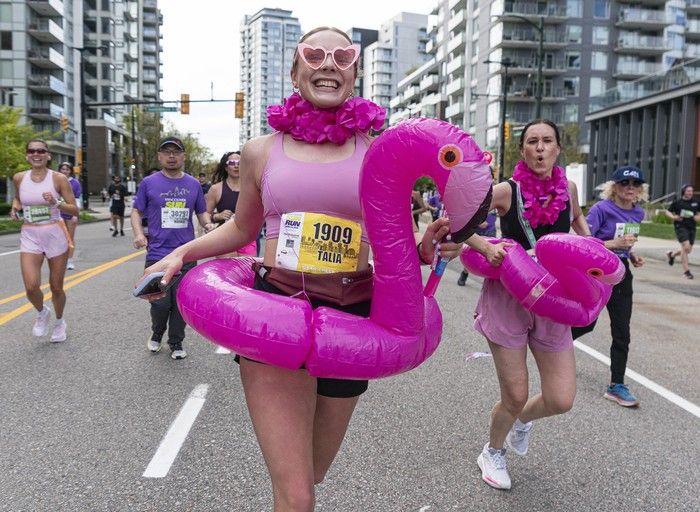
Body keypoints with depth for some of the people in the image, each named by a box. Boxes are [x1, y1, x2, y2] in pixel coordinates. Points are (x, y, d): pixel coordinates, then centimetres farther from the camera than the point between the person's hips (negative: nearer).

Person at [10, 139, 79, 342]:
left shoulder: (58, 178, -7)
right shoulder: (19, 178, 2)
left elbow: (75, 210, -5)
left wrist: (56, 203, -22)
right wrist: (15, 207, 2)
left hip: (55, 235, -2)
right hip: (30, 236, 2)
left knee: (56, 287, 7)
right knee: (31, 286, -14)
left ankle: (59, 322, 34)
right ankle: (42, 312, 19)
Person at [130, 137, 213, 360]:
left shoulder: (193, 184, 9)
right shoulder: (149, 183, 3)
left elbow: (202, 212, 16)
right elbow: (136, 211, 7)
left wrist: (208, 224, -6)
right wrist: (138, 233, -10)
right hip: (157, 254, -2)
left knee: (181, 302, 6)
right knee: (160, 302, -1)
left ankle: (176, 343, 24)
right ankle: (157, 333, 29)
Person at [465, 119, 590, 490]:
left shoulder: (568, 188, 1)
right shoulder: (507, 191, -11)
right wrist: (486, 248, -25)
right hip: (508, 299, -4)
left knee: (561, 400, 0)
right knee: (515, 397, 2)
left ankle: (522, 420, 37)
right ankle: (492, 452, 34)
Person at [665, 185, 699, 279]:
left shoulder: (696, 202, 8)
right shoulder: (677, 202, -1)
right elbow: (668, 212, 6)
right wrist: (674, 217, -13)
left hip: (692, 228, 5)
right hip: (681, 226, -5)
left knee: (688, 250, 9)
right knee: (686, 247, -17)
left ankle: (672, 254, 38)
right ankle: (686, 270, -9)